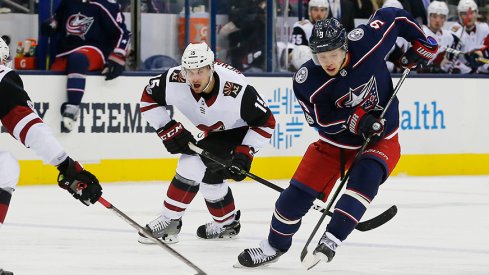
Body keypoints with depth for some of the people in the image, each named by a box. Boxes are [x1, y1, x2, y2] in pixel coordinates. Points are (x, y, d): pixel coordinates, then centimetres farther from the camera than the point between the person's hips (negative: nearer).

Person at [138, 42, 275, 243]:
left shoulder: (236, 89, -38)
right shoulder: (174, 81, -29)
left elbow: (266, 122, -24)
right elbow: (148, 99, -9)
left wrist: (245, 153, -27)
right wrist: (169, 129, -17)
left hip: (238, 132, -6)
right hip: (209, 132, 6)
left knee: (194, 165, -20)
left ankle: (170, 220, -8)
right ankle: (228, 223, 36)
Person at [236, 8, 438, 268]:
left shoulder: (365, 42, -25)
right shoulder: (306, 80, -23)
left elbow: (393, 16, -8)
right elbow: (321, 121, -17)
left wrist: (421, 44, -3)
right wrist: (356, 120, -30)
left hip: (380, 138, -1)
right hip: (334, 141, 1)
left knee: (366, 176, -30)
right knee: (299, 191, -4)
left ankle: (332, 239, -29)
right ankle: (275, 245, 19)